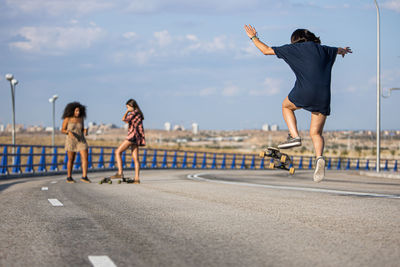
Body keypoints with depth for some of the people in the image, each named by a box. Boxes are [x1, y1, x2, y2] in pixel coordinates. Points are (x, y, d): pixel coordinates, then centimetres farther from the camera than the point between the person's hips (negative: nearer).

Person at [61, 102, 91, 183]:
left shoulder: (81, 118, 2)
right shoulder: (67, 119, -9)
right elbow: (62, 130, -3)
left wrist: (85, 131, -9)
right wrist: (69, 132, -23)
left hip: (81, 141, 4)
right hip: (71, 141, -4)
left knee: (85, 158, -9)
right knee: (71, 160, 4)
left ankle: (84, 177, -6)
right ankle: (69, 177, 19)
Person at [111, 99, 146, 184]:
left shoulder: (135, 112, -8)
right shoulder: (138, 113, 20)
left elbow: (124, 119, -15)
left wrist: (127, 111, -4)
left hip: (133, 135, -10)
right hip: (136, 138, 10)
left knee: (118, 152, -7)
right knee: (135, 158, 4)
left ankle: (120, 173, -17)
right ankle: (136, 178, -2)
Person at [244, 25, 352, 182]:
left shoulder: (295, 48, 11)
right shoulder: (323, 50, 22)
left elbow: (266, 50, 17)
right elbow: (338, 50, 46)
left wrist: (254, 37, 34)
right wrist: (343, 50, 70)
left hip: (304, 92, -3)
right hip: (324, 96, 3)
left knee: (286, 106, 29)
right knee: (315, 133, 10)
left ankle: (294, 136, 9)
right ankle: (319, 157, -18)